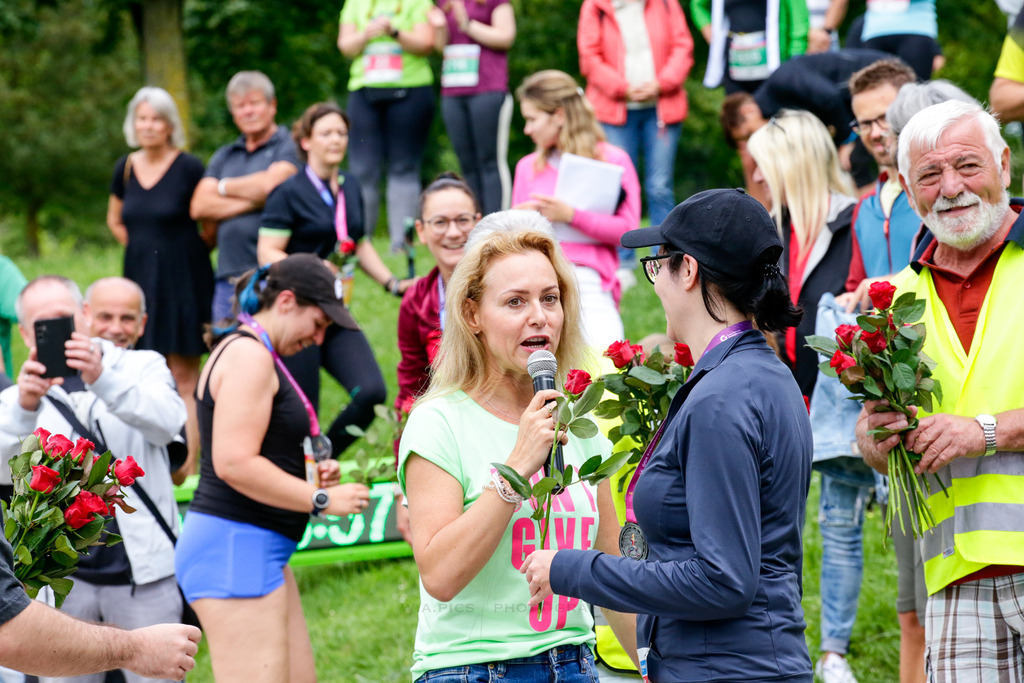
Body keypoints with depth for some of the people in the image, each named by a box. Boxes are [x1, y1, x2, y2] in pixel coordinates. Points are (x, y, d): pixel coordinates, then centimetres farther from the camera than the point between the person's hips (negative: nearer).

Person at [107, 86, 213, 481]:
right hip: (140, 280, 5)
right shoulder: (125, 169, 7)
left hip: (183, 282, -5)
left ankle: (187, 468, -5)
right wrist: (143, 251, 13)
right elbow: (114, 219, 23)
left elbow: (212, 223, -4)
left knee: (183, 378, -5)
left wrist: (183, 252, 2)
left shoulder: (188, 168, -9)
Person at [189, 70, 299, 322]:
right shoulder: (224, 156, 20)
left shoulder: (288, 146, 2)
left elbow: (271, 184, -15)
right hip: (228, 277, 6)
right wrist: (253, 200, -6)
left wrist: (225, 187, 5)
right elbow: (199, 207, 8)